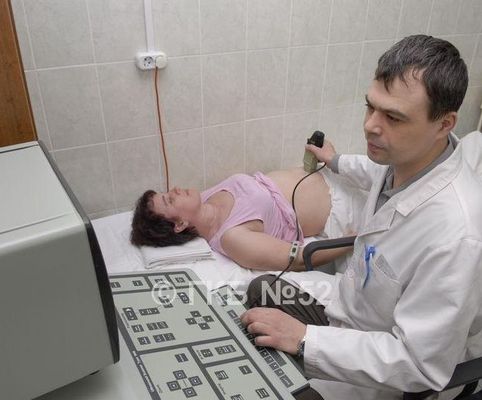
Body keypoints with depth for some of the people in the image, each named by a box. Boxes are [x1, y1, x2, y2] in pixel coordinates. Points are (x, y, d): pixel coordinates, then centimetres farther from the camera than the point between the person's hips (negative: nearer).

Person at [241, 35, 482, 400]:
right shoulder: (406, 155, -15)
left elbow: (419, 365, -29)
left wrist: (304, 339, -30)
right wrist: (337, 162, 31)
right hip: (348, 302, 7)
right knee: (259, 289, 12)